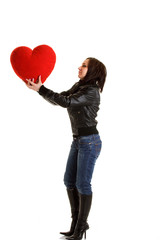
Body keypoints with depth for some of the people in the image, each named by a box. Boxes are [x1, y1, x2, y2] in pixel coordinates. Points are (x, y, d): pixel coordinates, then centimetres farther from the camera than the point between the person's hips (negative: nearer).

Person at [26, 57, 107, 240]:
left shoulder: (91, 91, -16)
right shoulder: (78, 86, 11)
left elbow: (66, 102, -26)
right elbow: (59, 100, 7)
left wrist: (40, 89, -28)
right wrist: (37, 87, -5)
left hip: (89, 141, -9)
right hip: (78, 141, 9)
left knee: (82, 184, -2)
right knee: (69, 181, 10)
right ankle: (77, 221, 22)